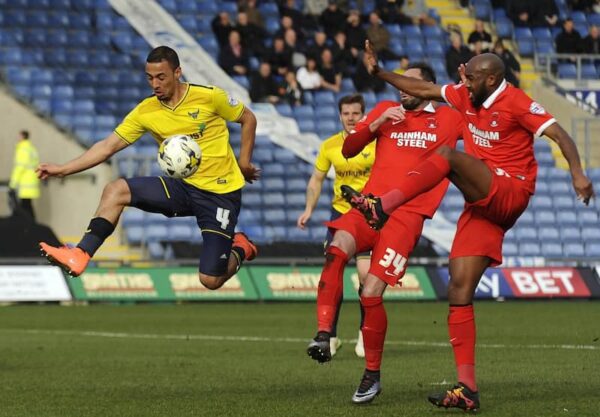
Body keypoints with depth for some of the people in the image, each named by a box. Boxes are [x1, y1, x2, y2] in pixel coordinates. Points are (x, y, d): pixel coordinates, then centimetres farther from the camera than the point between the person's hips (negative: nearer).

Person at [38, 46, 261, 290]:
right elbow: (109, 146, -3)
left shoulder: (209, 97, -13)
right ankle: (80, 256, -21)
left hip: (221, 193, -4)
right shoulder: (145, 112, -3)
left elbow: (248, 119, 2)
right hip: (183, 187, 4)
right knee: (115, 190, -15)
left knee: (210, 281, -11)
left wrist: (244, 162, -5)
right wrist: (62, 169, -11)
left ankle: (240, 250, 23)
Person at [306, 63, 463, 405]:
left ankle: (373, 375, 5)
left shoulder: (450, 120, 11)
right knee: (337, 250, -30)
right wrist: (376, 124, -2)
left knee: (371, 294, -12)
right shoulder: (387, 110, 18)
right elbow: (348, 149, 15)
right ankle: (324, 335, -34)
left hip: (407, 215, -3)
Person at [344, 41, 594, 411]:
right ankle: (467, 390, -3)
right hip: (482, 207, 8)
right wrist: (379, 72, 20)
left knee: (447, 156, -27)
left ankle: (382, 206, -41)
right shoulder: (467, 96, 13)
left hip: (509, 194, -8)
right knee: (460, 292, -2)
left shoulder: (516, 103, -9)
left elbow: (559, 134, -18)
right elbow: (424, 90, 23)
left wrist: (577, 173, -33)